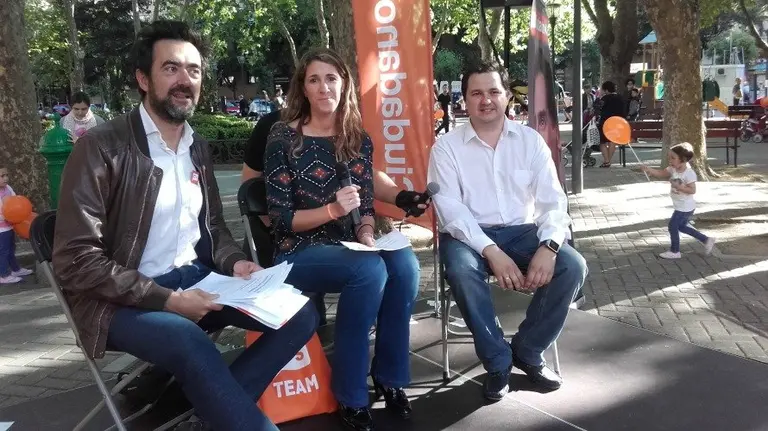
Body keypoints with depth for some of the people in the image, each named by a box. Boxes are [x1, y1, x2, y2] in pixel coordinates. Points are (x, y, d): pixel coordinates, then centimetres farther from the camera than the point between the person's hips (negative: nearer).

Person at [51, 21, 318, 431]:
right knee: (192, 344, -37)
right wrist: (168, 300, -20)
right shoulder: (101, 148, -12)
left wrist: (234, 262, -3)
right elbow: (75, 260, -16)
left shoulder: (198, 148, 10)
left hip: (194, 279, 7)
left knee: (300, 315, -8)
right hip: (122, 301, -7)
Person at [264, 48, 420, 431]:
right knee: (371, 270, -32)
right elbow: (281, 218, -9)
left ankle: (389, 375, -6)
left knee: (404, 263, -26)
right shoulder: (283, 137, -6)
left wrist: (366, 234, -11)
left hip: (349, 247, 4)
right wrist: (332, 210, -23)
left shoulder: (359, 139, 8)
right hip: (299, 252, -4)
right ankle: (350, 394, -16)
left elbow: (366, 205, 11)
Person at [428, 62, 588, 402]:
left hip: (521, 231, 3)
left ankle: (527, 350, 1)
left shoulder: (530, 140, 5)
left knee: (573, 266, -21)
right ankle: (497, 361, -12)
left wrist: (548, 246, -21)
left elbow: (552, 200, -1)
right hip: (469, 234, -2)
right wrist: (492, 252, -25)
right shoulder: (446, 147, -2)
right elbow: (450, 209, -12)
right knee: (462, 271, -35)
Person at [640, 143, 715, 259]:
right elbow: (661, 173, -6)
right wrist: (648, 169, -21)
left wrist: (678, 186, -31)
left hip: (685, 207, -9)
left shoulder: (689, 173, -23)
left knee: (673, 225, -1)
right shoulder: (673, 169, -1)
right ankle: (706, 240, 32)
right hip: (680, 206, 9)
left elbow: (692, 190, -24)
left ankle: (674, 251, 15)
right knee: (682, 226, 22)